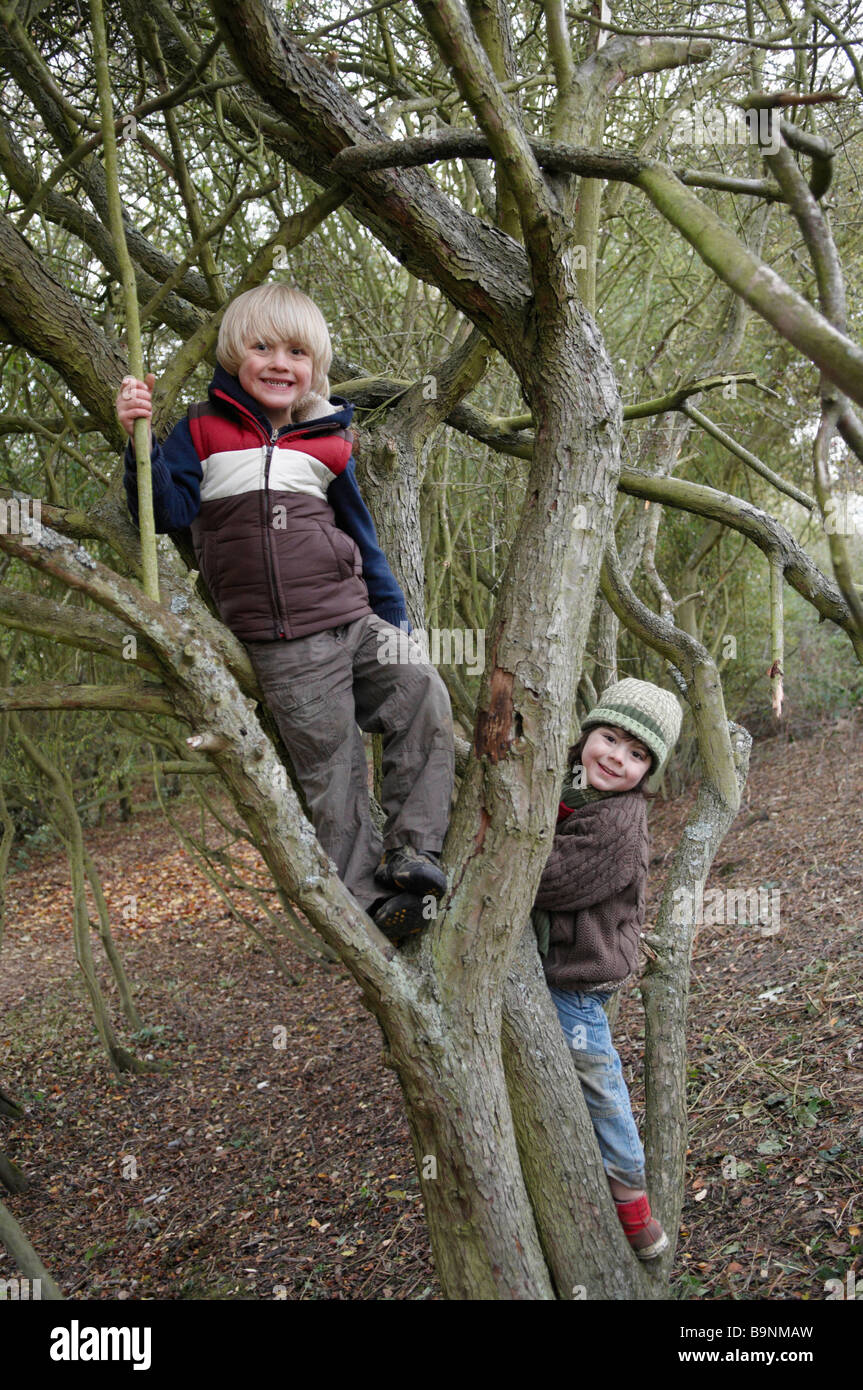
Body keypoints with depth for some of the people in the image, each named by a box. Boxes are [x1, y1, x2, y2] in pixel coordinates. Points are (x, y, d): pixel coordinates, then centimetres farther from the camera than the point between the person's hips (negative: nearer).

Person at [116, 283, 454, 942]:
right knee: (331, 769, -3)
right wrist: (140, 441, -20)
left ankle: (410, 848, -5)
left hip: (355, 620, 3)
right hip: (286, 648, -3)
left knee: (424, 696, -16)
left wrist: (395, 618, 21)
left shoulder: (326, 442, 14)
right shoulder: (204, 430, 6)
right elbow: (168, 510, -4)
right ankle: (373, 898, 6)